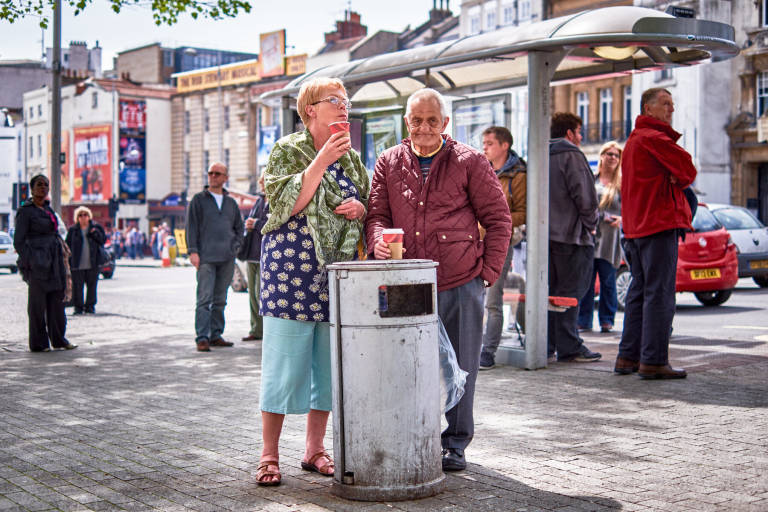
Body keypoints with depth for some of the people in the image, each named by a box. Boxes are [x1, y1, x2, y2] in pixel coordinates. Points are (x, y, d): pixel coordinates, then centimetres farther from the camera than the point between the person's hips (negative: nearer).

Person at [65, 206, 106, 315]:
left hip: (92, 264, 1)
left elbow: (103, 240, 1)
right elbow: (68, 246, 6)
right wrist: (68, 262, -1)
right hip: (77, 265, -1)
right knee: (77, 286, 1)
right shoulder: (73, 230, 5)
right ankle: (78, 307, 11)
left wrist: (95, 233, -16)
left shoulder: (96, 228, 7)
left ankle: (90, 306, 16)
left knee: (92, 286, 5)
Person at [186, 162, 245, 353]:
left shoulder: (231, 202, 15)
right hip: (206, 257, -4)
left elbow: (239, 227, 22)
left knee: (220, 300, 8)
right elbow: (191, 226, 0)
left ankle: (216, 335, 14)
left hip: (227, 258, 4)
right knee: (205, 299, -10)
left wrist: (234, 246, 7)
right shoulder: (199, 199, 4)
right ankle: (202, 338, -11)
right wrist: (193, 251, -9)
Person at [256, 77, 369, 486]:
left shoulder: (351, 157, 14)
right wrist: (321, 162, -18)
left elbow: (368, 211, 22)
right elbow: (285, 205, -15)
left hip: (337, 272, 6)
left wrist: (360, 208, -1)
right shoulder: (287, 150, -2)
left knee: (328, 362, 8)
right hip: (291, 267, -6)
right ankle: (269, 455, 6)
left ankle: (314, 449, 20)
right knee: (284, 360, -4)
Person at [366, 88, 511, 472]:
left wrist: (488, 272, -2)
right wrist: (379, 241, -15)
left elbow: (498, 219, 4)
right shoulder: (389, 163, 10)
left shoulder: (469, 162, 2)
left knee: (458, 366, 6)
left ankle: (454, 444, 20)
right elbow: (377, 214, 7)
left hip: (461, 285, -2)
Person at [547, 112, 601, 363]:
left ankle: (545, 345, 13)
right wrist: (590, 223, -1)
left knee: (548, 291, 11)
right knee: (570, 291, -5)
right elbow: (584, 195, -15)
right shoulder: (572, 156, -9)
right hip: (571, 233, -8)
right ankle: (569, 348, -3)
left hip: (545, 233, 8)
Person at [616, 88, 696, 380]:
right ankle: (653, 361, -9)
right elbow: (688, 170, -13)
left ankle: (628, 357, 15)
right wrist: (679, 179, 6)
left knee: (639, 292, 13)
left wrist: (675, 178, -2)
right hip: (660, 224, -10)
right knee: (659, 294, -9)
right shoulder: (653, 137, -10)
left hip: (635, 226, 10)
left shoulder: (634, 140, 22)